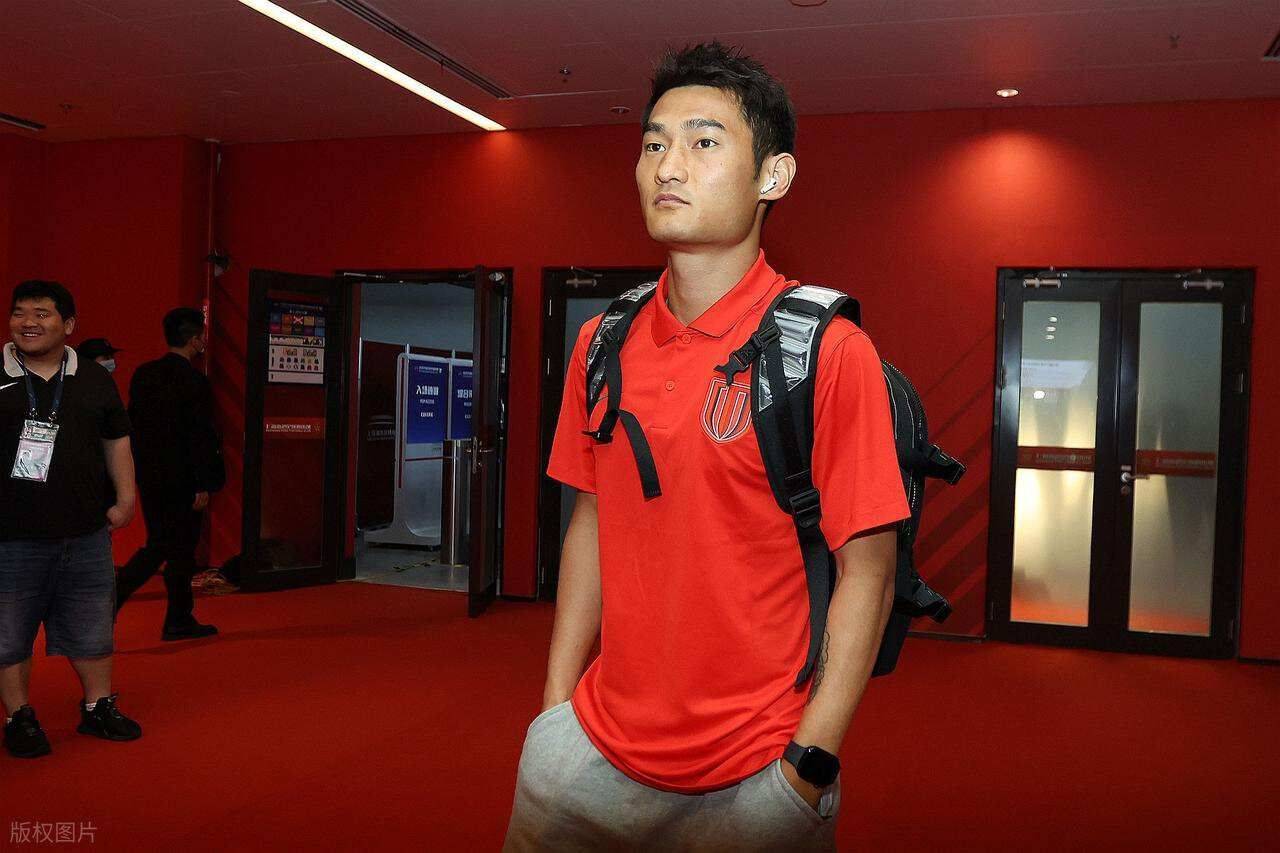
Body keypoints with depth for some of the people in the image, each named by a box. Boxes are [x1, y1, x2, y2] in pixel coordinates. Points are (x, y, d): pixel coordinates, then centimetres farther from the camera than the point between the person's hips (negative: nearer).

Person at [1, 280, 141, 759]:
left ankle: (98, 707, 29)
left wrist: (126, 497, 7)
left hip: (85, 535, 3)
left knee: (92, 628, 13)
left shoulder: (94, 379, 7)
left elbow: (116, 441, 14)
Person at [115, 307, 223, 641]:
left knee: (158, 546, 16)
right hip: (182, 480, -7)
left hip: (149, 476, 7)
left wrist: (139, 468, 18)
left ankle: (110, 599, 7)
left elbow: (133, 423, 11)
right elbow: (199, 436, -17)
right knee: (181, 551, 5)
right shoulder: (194, 381, -15)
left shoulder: (143, 374, 6)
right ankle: (178, 622, 11)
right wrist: (203, 485, -13)